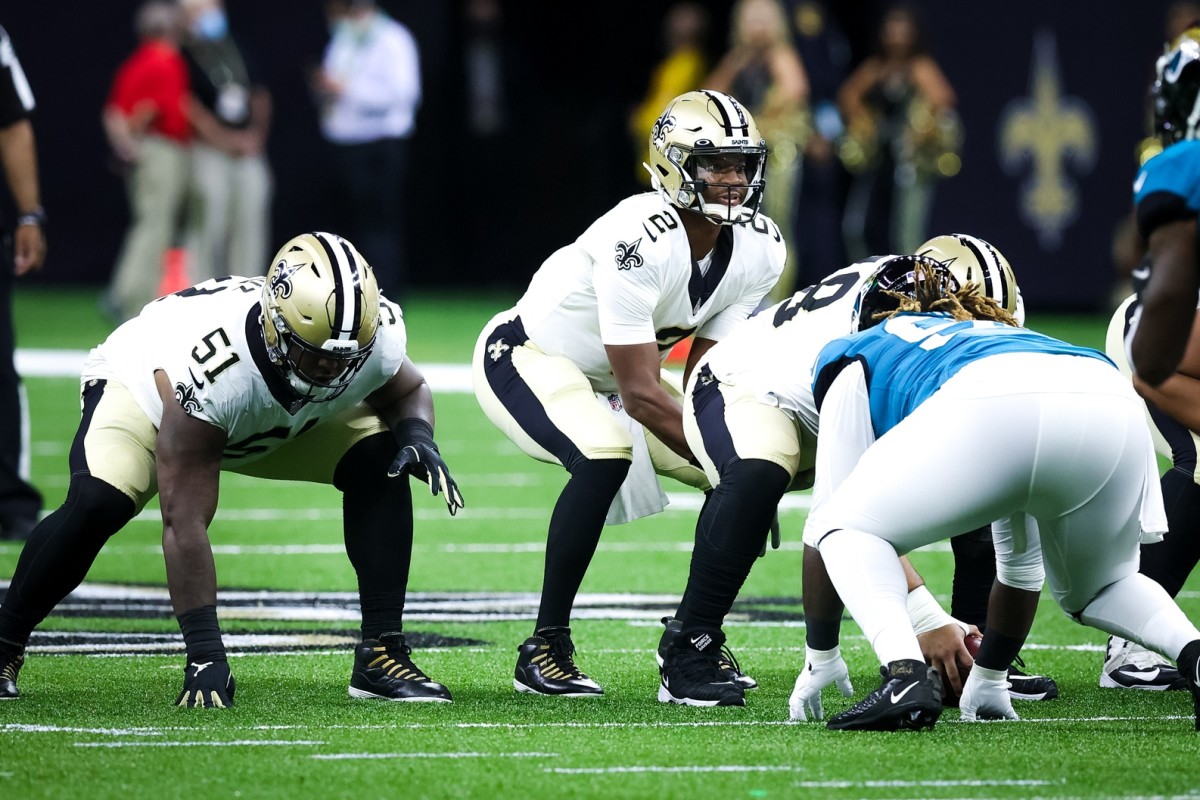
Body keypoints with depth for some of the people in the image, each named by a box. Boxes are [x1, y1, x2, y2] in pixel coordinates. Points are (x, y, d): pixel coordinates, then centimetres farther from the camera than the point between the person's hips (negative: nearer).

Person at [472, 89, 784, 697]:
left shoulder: (759, 249, -12)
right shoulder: (641, 241, -36)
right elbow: (640, 394, -33)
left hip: (609, 378, 8)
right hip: (527, 358, -8)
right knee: (605, 454, -35)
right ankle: (545, 649, -25)